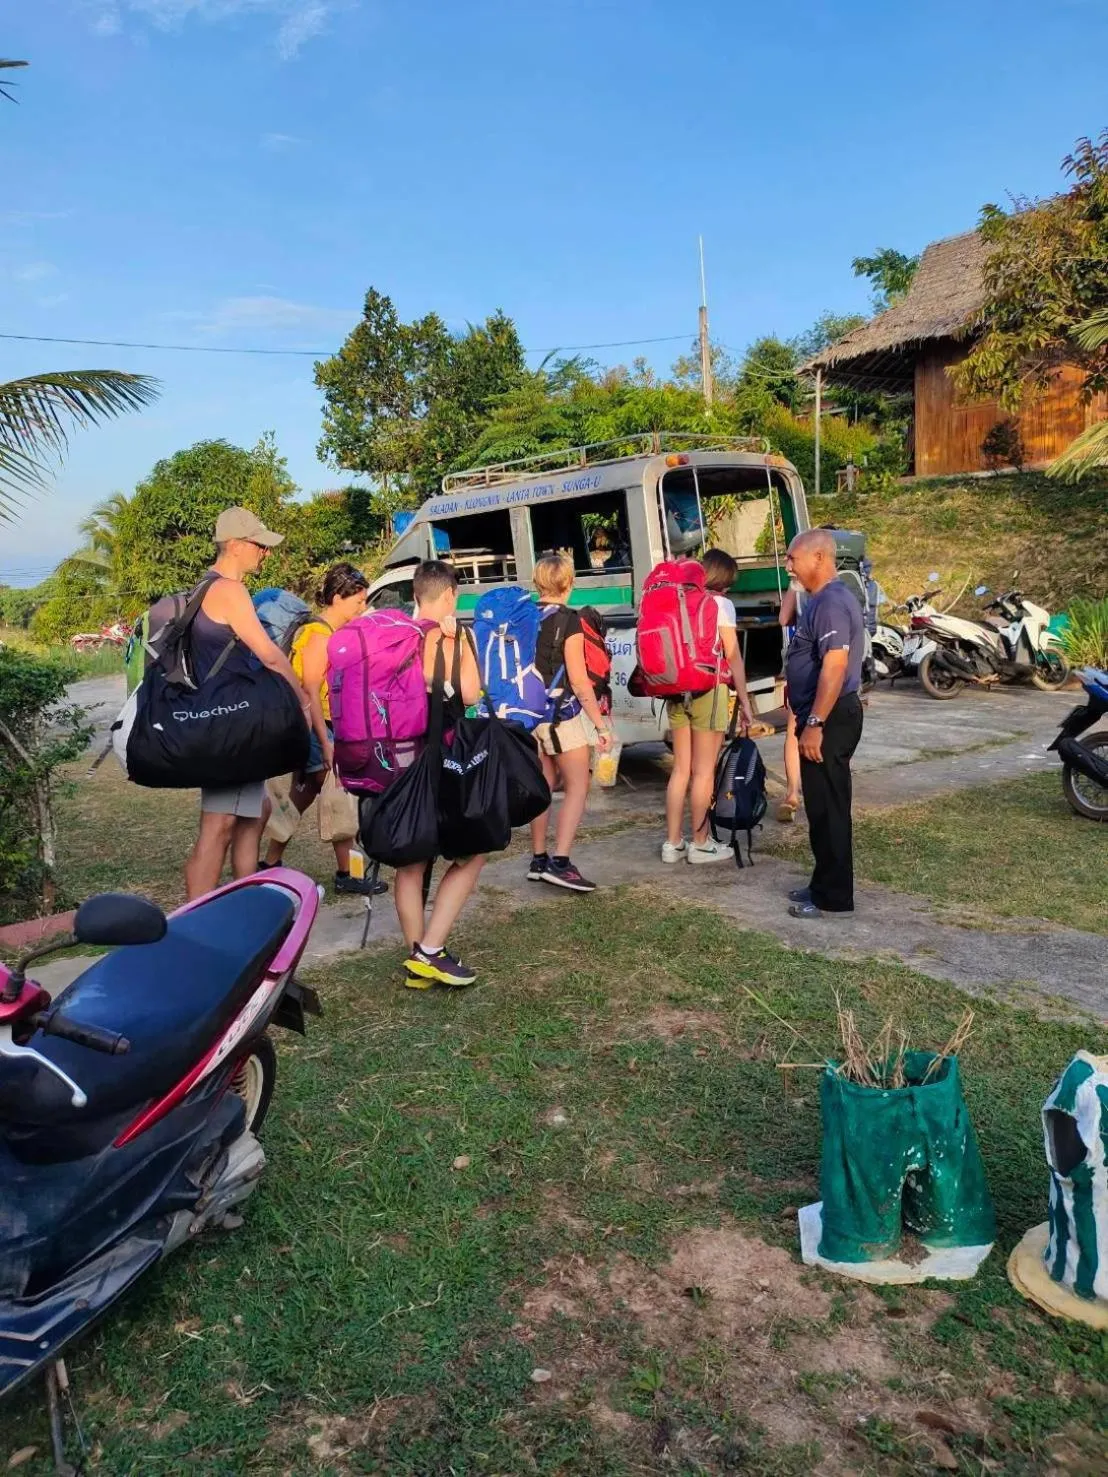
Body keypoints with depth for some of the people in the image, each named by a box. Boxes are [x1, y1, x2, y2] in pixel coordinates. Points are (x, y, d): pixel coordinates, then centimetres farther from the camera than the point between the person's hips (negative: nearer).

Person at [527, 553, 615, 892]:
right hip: (562, 714, -6)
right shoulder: (568, 622, -13)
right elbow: (579, 681, -14)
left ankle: (538, 860, 20)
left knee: (543, 785, 15)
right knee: (577, 788, -1)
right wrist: (601, 724, -9)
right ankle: (560, 862, -11)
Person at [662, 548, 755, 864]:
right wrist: (744, 700, -1)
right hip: (709, 689, -6)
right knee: (703, 771, 2)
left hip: (677, 690, 6)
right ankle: (700, 844, 10)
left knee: (680, 769, 11)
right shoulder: (720, 603, -4)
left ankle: (673, 843, 15)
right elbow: (733, 656, -5)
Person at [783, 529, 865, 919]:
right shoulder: (824, 599, 15)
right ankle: (824, 885, 26)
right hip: (823, 716, 11)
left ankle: (834, 897, 7)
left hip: (829, 719, -11)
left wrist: (815, 723, -27)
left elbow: (835, 666, -26)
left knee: (828, 809, -3)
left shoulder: (831, 603, -18)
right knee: (822, 807, 16)